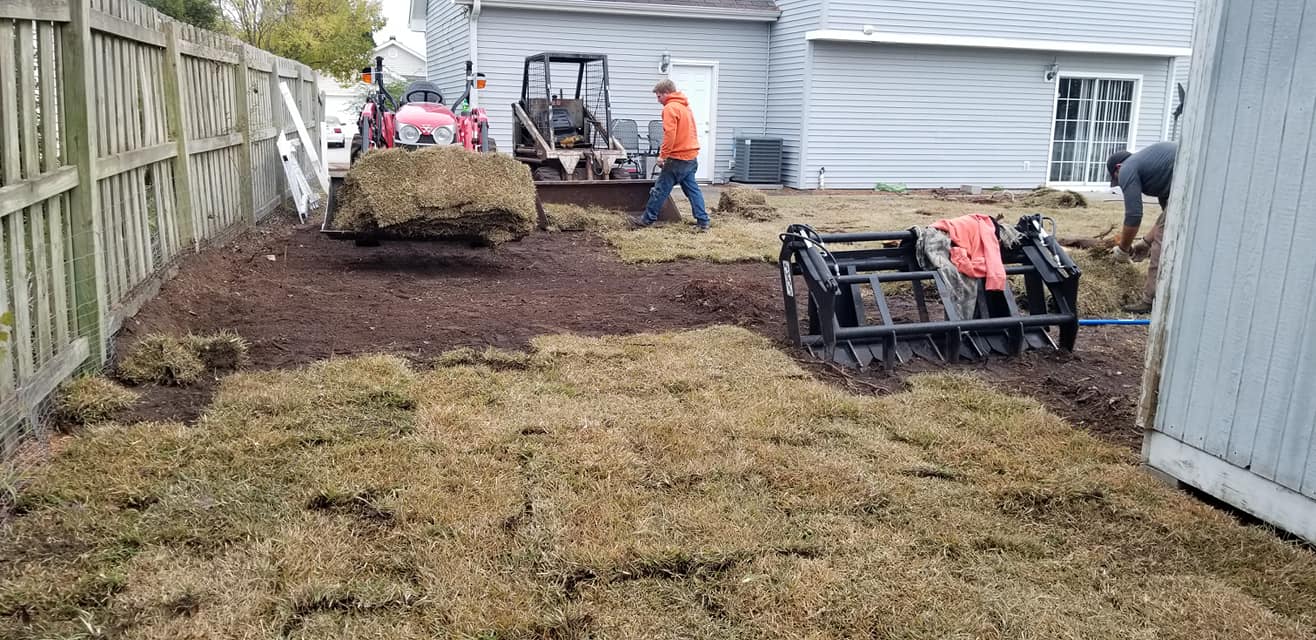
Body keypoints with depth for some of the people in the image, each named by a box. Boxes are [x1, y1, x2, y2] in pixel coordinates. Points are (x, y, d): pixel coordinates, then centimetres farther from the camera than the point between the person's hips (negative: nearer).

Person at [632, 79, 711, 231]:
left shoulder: (670, 108, -12)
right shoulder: (685, 106, 17)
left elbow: (669, 134, -21)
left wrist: (663, 155, -16)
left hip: (678, 158, -9)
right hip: (691, 156, 9)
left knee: (661, 189, 0)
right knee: (692, 189, 9)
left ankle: (647, 219, 6)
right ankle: (703, 220, 5)